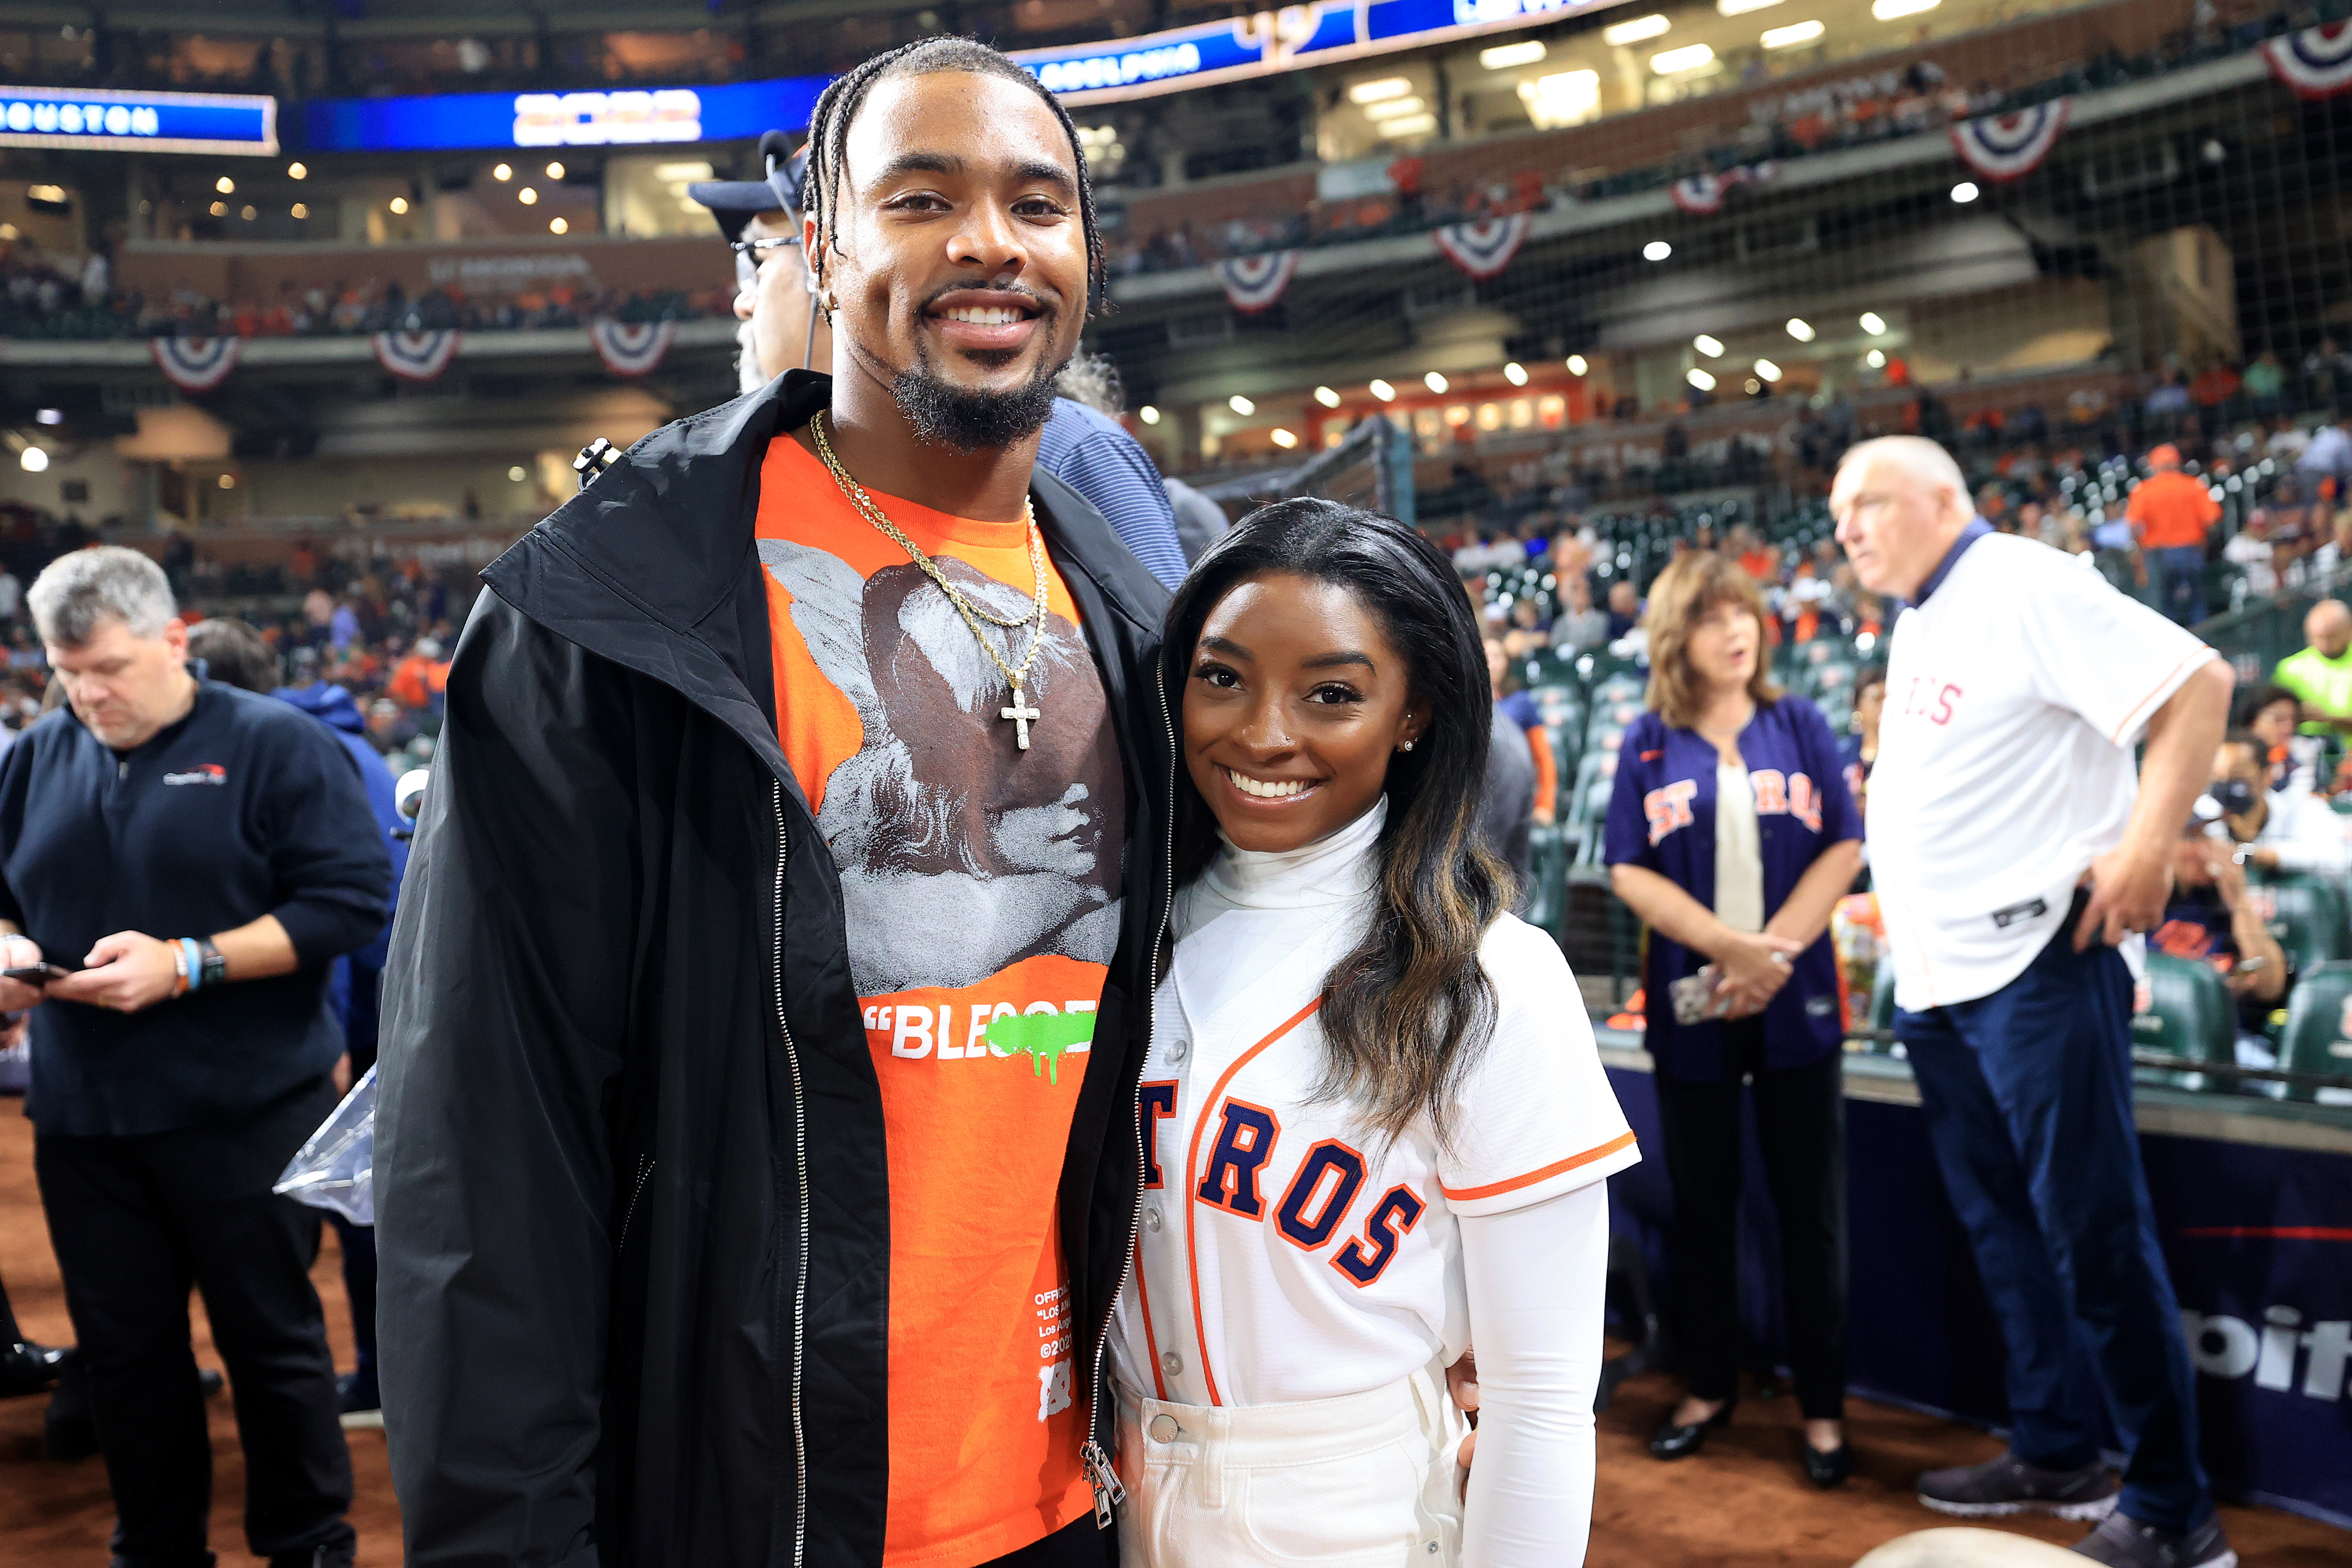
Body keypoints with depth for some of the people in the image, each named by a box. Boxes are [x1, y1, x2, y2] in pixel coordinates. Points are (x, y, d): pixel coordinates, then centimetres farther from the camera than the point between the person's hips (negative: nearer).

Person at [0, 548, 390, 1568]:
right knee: (123, 1348, 13)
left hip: (244, 1111, -4)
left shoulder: (274, 746, -5)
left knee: (272, 1338, 7)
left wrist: (186, 964, -19)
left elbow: (350, 901, -13)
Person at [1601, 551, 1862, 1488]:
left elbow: (1844, 848, -2)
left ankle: (1823, 1405, 16)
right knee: (1702, 1203, 11)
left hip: (1797, 1000, 0)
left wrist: (1773, 955, -13)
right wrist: (1729, 945, -16)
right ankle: (1709, 1386, 25)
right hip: (1692, 1003, 0)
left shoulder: (1800, 725, 4)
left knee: (1810, 1207, 4)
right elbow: (1629, 869, -4)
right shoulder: (1649, 744, 3)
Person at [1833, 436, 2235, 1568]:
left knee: (2094, 1233, -2)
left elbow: (2196, 683, -18)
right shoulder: (1915, 630, 16)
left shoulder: (2024, 588, -11)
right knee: (2002, 1228, 16)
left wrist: (2146, 847, -22)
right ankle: (2056, 1453, 29)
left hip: (2035, 961, -9)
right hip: (1937, 977, 9)